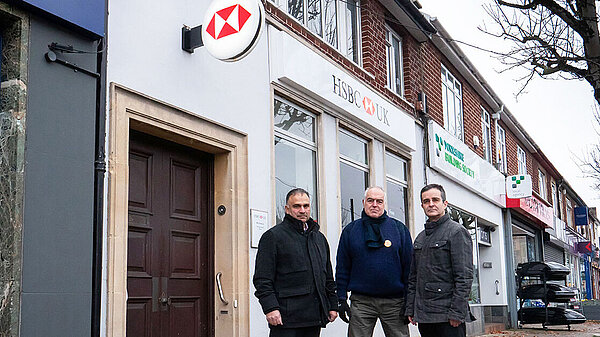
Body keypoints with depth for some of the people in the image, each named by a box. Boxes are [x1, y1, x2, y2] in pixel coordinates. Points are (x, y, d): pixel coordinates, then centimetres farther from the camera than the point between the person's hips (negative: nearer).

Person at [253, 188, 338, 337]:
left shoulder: (319, 238, 19)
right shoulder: (273, 236, -2)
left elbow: (328, 278, 25)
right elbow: (262, 279, -8)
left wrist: (332, 305, 18)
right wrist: (270, 308, -17)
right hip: (286, 316, -6)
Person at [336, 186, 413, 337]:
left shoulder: (399, 228, 7)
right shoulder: (351, 230, 8)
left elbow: (408, 266, 4)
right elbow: (342, 267, 8)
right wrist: (341, 299, 2)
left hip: (394, 301, 0)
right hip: (361, 301, 0)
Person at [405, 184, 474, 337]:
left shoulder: (457, 231, -4)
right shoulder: (420, 238, 18)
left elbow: (464, 276, -11)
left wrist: (456, 312, -17)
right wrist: (410, 309, 12)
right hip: (423, 316, 7)